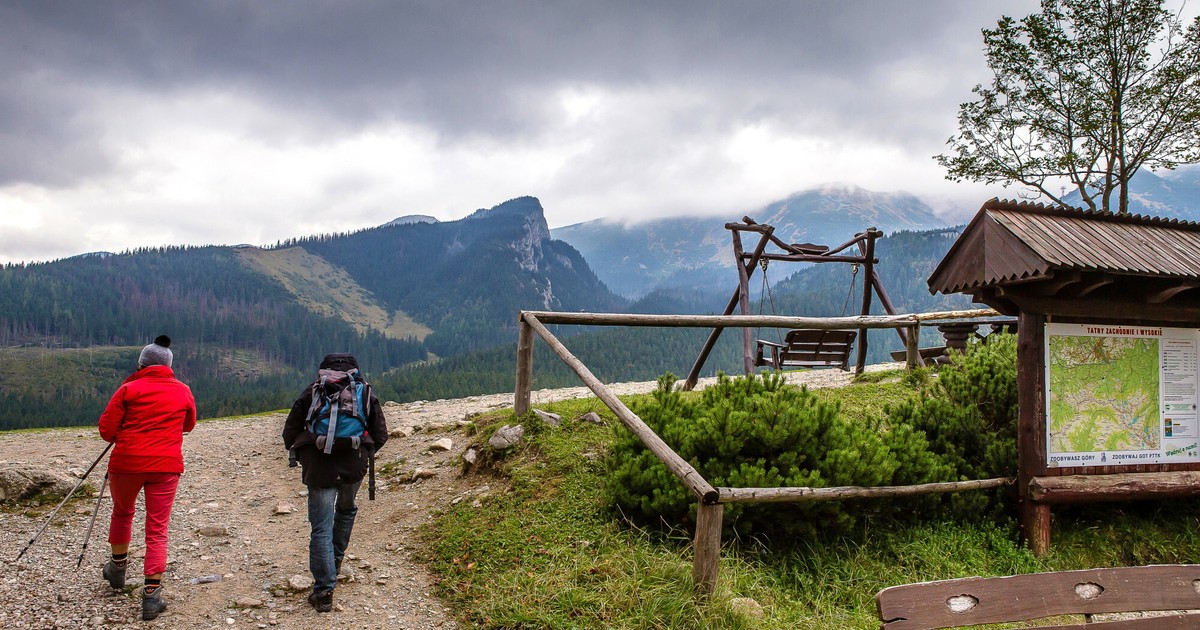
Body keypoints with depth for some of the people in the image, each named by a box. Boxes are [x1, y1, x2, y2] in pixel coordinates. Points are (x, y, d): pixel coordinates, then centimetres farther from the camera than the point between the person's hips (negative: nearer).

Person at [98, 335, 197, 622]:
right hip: (166, 466, 1)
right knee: (157, 528, 3)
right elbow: (188, 425, 21)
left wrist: (128, 436, 15)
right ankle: (152, 593, -5)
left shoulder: (129, 389, -2)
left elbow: (106, 430, -3)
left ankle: (118, 566, 42)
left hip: (126, 462, -1)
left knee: (122, 512, 26)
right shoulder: (183, 391, 6)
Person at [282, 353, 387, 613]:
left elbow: (289, 431, 5)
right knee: (346, 509, 30)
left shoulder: (311, 392, 5)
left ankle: (324, 592, -2)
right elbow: (380, 434, 7)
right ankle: (335, 560, 41)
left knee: (321, 528, 1)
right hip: (354, 467, 2)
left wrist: (301, 456, 21)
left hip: (318, 468, -2)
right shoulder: (365, 392, 8)